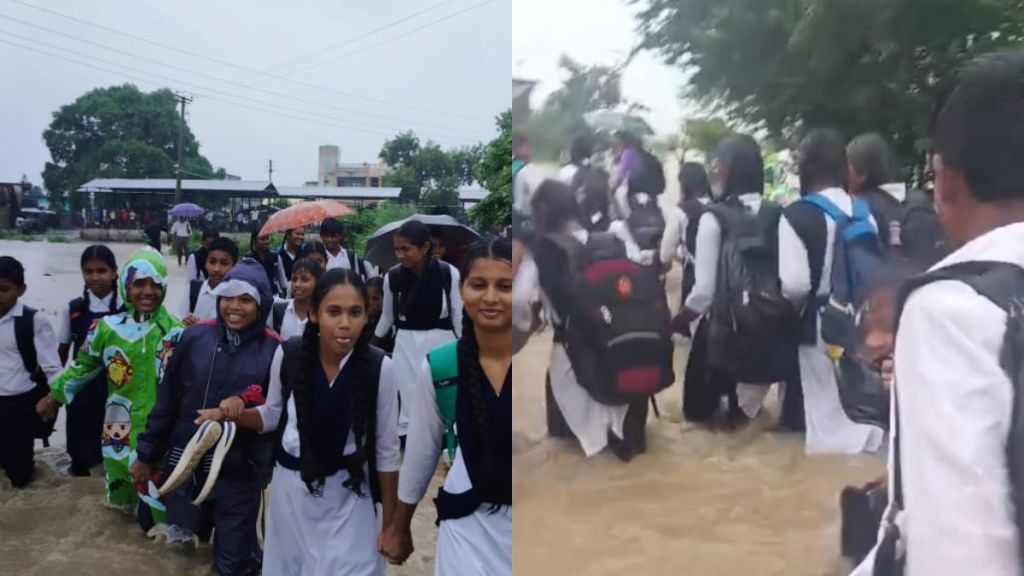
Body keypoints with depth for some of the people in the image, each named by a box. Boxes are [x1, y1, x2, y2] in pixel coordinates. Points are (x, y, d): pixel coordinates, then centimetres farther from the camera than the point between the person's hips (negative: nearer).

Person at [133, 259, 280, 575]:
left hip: (240, 472, -3)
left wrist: (245, 402, -24)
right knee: (186, 538, 21)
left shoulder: (274, 349, -11)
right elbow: (167, 400, 5)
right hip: (185, 464, 3)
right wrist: (147, 455, 10)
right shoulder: (195, 337, -3)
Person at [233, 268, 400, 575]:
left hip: (348, 493, -2)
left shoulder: (380, 367, -18)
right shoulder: (287, 355, -13)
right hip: (291, 487, 3)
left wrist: (390, 522, -1)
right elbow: (273, 414, 7)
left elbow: (387, 449, -7)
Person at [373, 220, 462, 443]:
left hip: (442, 342, -1)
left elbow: (459, 316, -2)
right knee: (408, 406, 3)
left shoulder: (449, 274, -12)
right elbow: (388, 315, 10)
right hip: (406, 345, 1)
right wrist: (371, 346, 18)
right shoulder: (393, 277, -7)